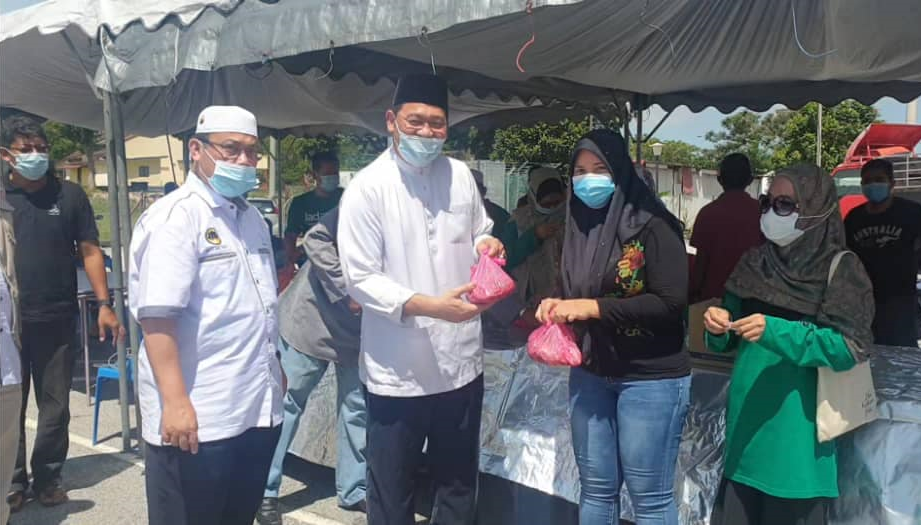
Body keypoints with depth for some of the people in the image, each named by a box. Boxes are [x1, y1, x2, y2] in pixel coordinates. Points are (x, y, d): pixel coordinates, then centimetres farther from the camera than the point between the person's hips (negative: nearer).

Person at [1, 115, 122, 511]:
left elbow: (89, 251, 3)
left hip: (58, 320, 0)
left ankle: (48, 477, 23)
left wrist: (103, 304, -4)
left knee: (55, 406, 8)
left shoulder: (70, 195, 3)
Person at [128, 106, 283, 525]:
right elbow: (157, 316, -21)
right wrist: (176, 402, -25)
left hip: (257, 410, 8)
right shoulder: (174, 217, -12)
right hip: (197, 417, -8)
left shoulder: (251, 217, 14)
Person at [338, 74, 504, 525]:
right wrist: (428, 305, -26)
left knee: (459, 485, 20)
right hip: (398, 371, -4)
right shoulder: (367, 188, -11)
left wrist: (487, 245, -5)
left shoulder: (460, 175, 4)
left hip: (461, 362, 5)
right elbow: (361, 279, -14)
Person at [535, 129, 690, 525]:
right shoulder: (578, 226, 6)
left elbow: (672, 302, -19)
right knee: (596, 489, 14)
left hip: (650, 377, -6)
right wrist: (558, 307, -5)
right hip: (590, 374, 6)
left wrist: (593, 307, -21)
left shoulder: (652, 224, -12)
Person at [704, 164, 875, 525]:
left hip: (797, 426, -4)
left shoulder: (841, 269, -6)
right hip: (746, 416, 4)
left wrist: (776, 332, -22)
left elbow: (850, 348, -13)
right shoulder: (756, 262, 7)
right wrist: (719, 327, -10)